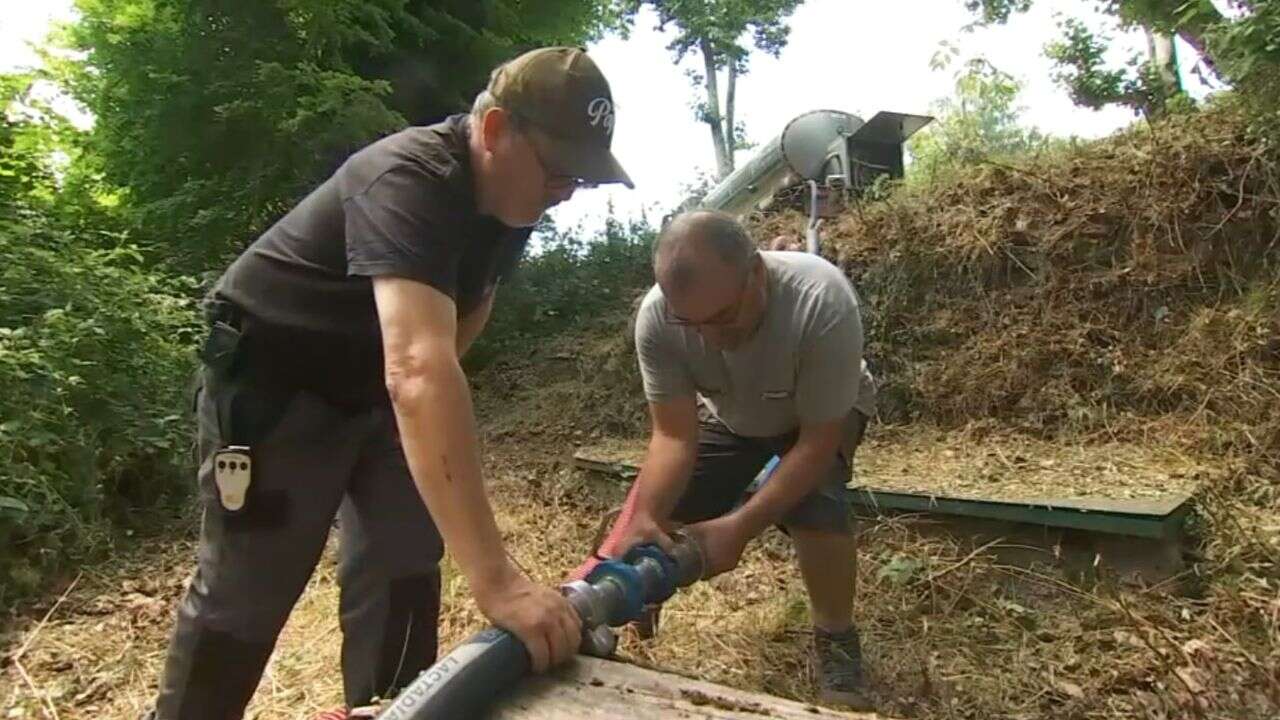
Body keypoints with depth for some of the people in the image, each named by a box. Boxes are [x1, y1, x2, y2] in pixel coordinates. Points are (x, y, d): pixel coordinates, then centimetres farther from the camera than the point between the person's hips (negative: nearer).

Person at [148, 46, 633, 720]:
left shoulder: (510, 194, -4)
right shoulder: (410, 181, -33)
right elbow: (418, 370, -47)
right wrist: (493, 578, -51)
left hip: (372, 383, 8)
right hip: (273, 381, -7)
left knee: (403, 566, 6)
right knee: (247, 589, -3)